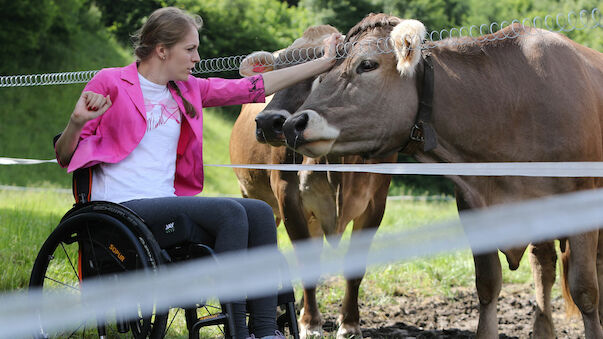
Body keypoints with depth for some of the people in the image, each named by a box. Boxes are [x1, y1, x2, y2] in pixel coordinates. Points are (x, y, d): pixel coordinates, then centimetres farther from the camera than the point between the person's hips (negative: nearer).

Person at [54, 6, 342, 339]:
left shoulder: (188, 90, 18)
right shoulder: (110, 83, 0)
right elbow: (65, 156, 1)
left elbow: (254, 87, 20)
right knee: (230, 211, -25)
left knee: (260, 212, -12)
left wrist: (323, 62, 22)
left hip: (168, 201, 7)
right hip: (124, 208, -7)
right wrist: (77, 121, -21)